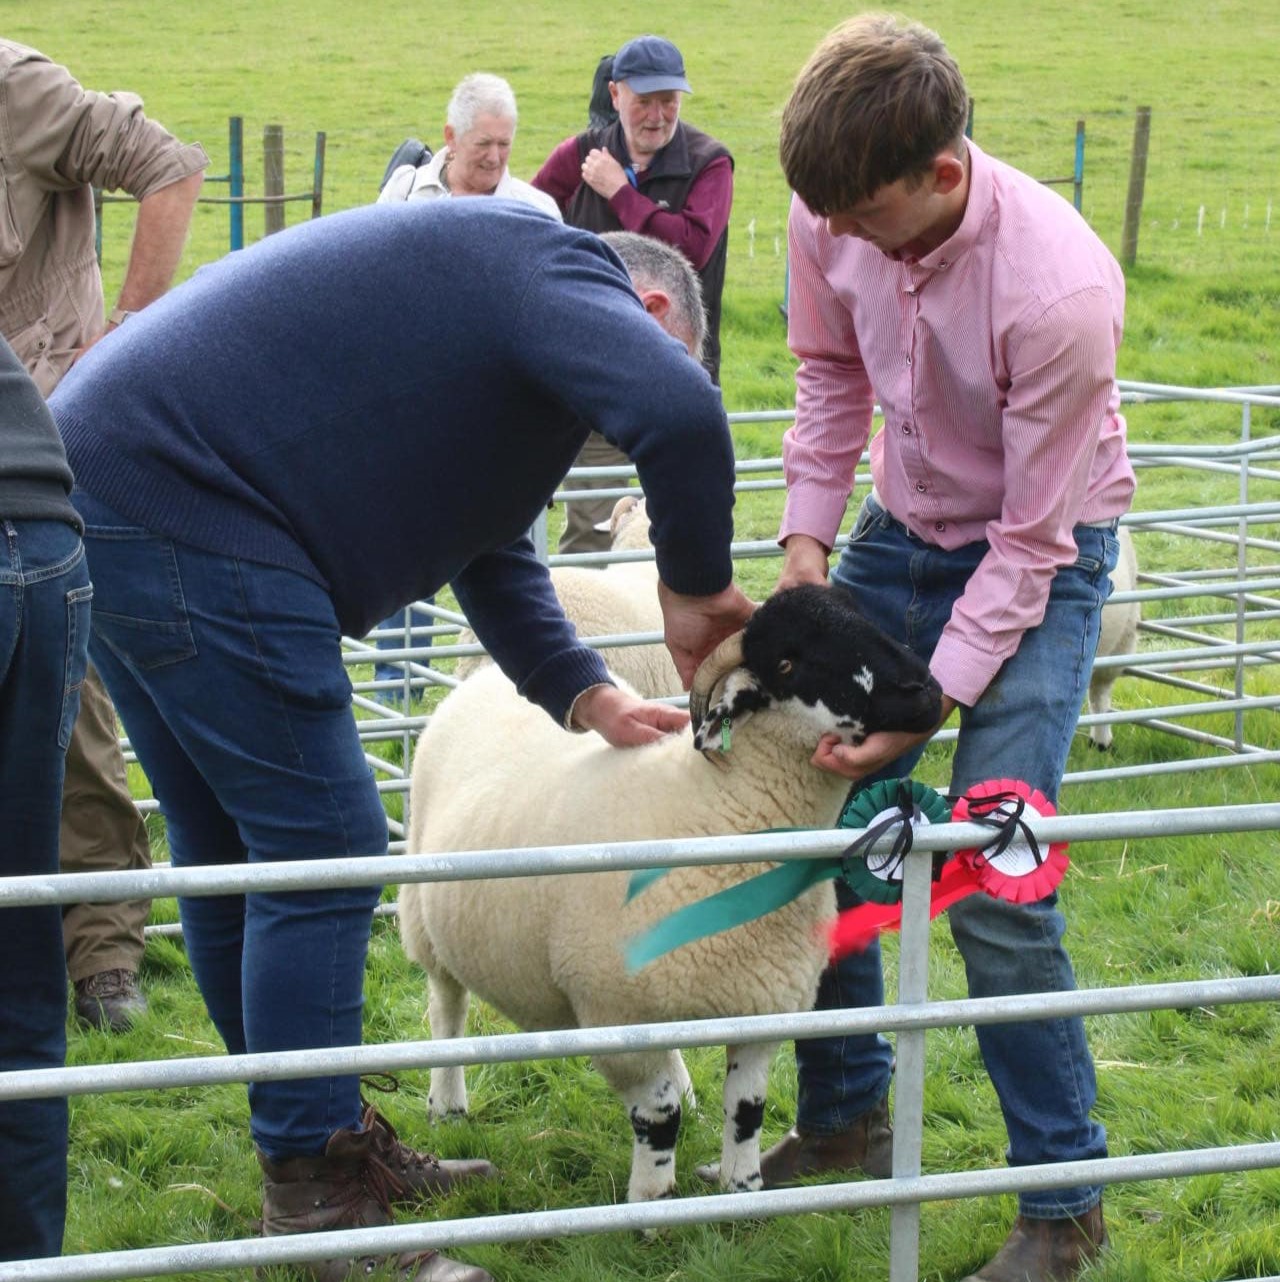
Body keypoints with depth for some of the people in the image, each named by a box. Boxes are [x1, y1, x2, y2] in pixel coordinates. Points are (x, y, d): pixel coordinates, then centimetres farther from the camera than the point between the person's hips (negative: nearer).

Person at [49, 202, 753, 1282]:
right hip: (187, 509, -11)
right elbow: (678, 411, -26)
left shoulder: (494, 292, 26)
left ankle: (325, 1145, 31)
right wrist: (698, 587, -11)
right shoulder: (564, 274, -6)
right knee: (321, 851, -6)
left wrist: (587, 695, 17)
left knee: (233, 854, 18)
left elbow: (488, 547, 28)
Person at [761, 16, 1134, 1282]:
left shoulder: (1059, 288, -34)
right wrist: (807, 533, -3)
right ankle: (846, 1114, 26)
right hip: (901, 532, 6)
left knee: (993, 886, -14)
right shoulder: (835, 216, -17)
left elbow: (1032, 540, -24)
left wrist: (928, 699, -25)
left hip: (1036, 557, -6)